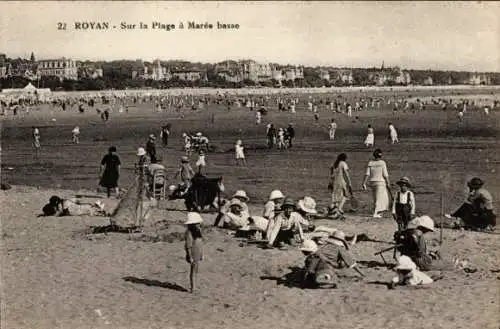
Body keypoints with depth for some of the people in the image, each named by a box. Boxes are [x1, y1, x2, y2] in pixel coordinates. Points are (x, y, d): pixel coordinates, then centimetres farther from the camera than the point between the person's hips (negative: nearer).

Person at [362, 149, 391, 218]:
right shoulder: (382, 163, -10)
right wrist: (388, 183, -1)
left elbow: (367, 174, -5)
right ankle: (375, 213, -10)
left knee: (376, 198, 19)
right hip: (381, 182, -5)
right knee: (379, 199, -2)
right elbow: (385, 175, -10)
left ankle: (377, 212, 25)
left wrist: (364, 184, -6)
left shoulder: (370, 163, 0)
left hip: (372, 183, 5)